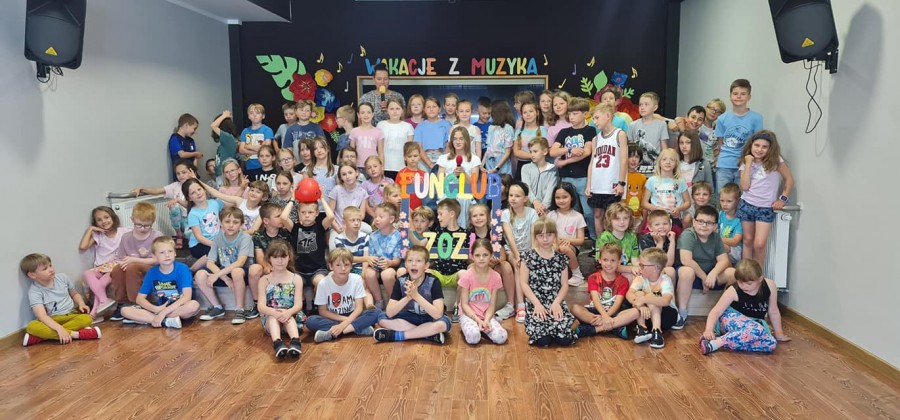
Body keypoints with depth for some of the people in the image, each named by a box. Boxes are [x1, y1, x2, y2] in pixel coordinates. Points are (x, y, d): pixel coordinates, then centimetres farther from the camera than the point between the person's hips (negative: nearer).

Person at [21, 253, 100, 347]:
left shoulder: (62, 277, 2)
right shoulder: (34, 291, -11)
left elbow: (74, 294, 18)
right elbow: (42, 315, -25)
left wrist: (81, 304, -5)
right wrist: (59, 329, -40)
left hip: (71, 315, 3)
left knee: (86, 319, -30)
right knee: (31, 327, -33)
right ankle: (75, 334, -38)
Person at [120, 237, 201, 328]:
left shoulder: (182, 269, -10)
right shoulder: (151, 272, 0)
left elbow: (187, 296, -20)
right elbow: (140, 299, 1)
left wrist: (163, 312, -26)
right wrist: (156, 309, -19)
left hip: (179, 308, -3)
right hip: (158, 309, 3)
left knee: (194, 305, -36)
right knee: (125, 311, -13)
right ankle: (166, 321, -25)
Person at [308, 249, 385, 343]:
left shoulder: (357, 279, -12)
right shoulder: (323, 283, -15)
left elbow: (359, 307, -15)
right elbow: (322, 311, -8)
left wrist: (344, 324, -30)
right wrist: (344, 319, -19)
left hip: (352, 316, 1)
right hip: (332, 318, -1)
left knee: (377, 313, -25)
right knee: (310, 321, -30)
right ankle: (358, 328, -28)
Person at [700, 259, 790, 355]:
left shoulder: (770, 285, -10)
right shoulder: (733, 291, -18)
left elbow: (773, 312, 4)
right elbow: (716, 311, -20)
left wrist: (779, 334, 13)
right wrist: (709, 330, -36)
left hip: (753, 323, 5)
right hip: (731, 319, -5)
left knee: (772, 344, -28)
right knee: (757, 330, -38)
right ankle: (715, 343, -38)